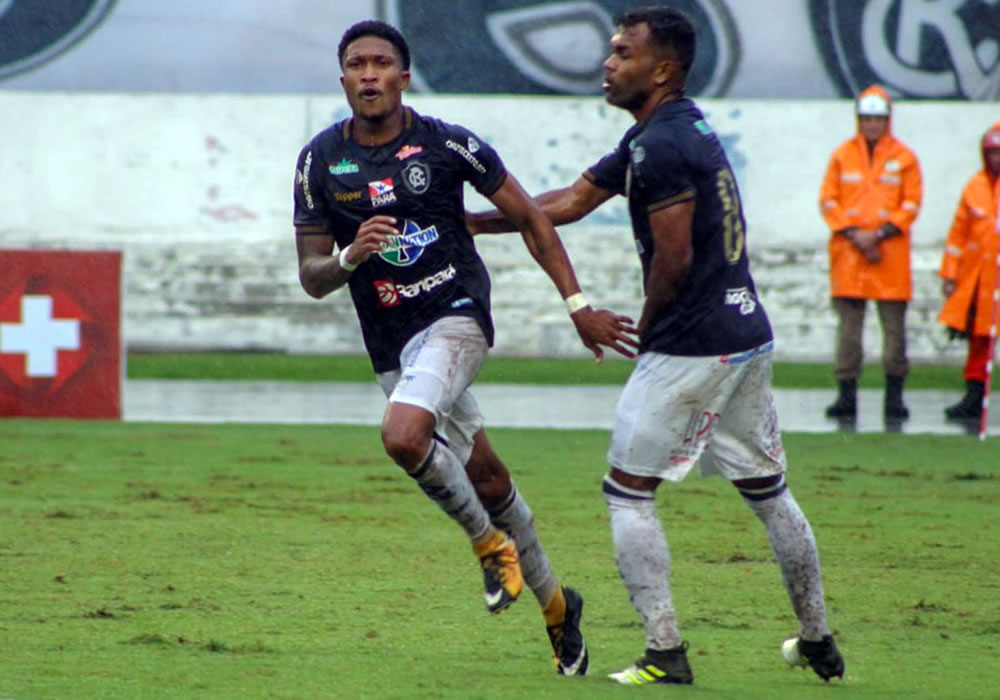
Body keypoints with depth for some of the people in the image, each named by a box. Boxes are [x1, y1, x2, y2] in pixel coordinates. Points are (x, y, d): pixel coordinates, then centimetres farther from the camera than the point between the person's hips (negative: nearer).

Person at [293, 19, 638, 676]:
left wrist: (579, 306, -1)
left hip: (456, 314, -4)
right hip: (390, 344, 4)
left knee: (404, 435, -30)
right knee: (485, 477, 10)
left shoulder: (447, 144, -7)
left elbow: (530, 217, 3)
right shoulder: (321, 159, 0)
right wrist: (351, 257, -21)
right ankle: (555, 604, 29)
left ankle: (489, 541, -4)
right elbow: (312, 277, 2)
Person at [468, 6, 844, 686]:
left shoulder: (660, 146, -16)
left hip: (690, 348, -9)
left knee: (628, 492, 1)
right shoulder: (686, 126, 16)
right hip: (749, 336, 9)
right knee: (768, 490, 18)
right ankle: (819, 642, 26)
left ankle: (666, 653, -2)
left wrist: (645, 327, -2)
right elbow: (570, 202, 20)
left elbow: (675, 258, -20)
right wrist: (469, 221, 18)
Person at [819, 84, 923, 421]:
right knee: (848, 325, -1)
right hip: (848, 253, 1)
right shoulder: (842, 155, 8)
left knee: (894, 325, -1)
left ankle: (894, 395, 4)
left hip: (891, 253, -1)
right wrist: (855, 236, -7)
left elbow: (911, 205, 2)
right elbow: (828, 201, 5)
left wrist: (877, 235, -9)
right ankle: (847, 394, 0)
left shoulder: (904, 158, 5)